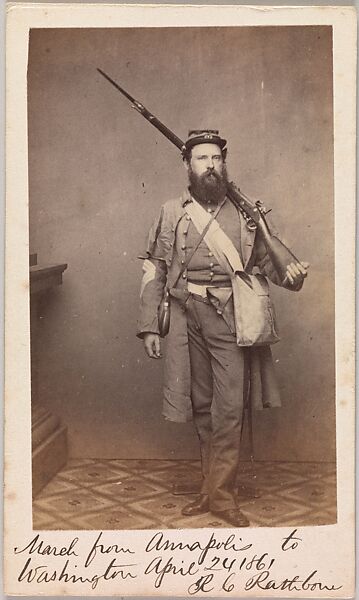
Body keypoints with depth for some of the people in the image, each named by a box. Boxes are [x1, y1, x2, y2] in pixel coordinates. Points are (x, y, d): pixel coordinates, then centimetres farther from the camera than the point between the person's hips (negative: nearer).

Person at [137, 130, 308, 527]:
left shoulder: (244, 213, 8)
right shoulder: (171, 213, 8)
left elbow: (263, 260, 11)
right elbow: (154, 271, 6)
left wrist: (289, 274, -12)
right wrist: (149, 326, 0)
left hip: (230, 320, -1)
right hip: (188, 319, 1)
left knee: (229, 407, -4)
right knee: (202, 406, 10)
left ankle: (220, 493, 9)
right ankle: (212, 486, 24)